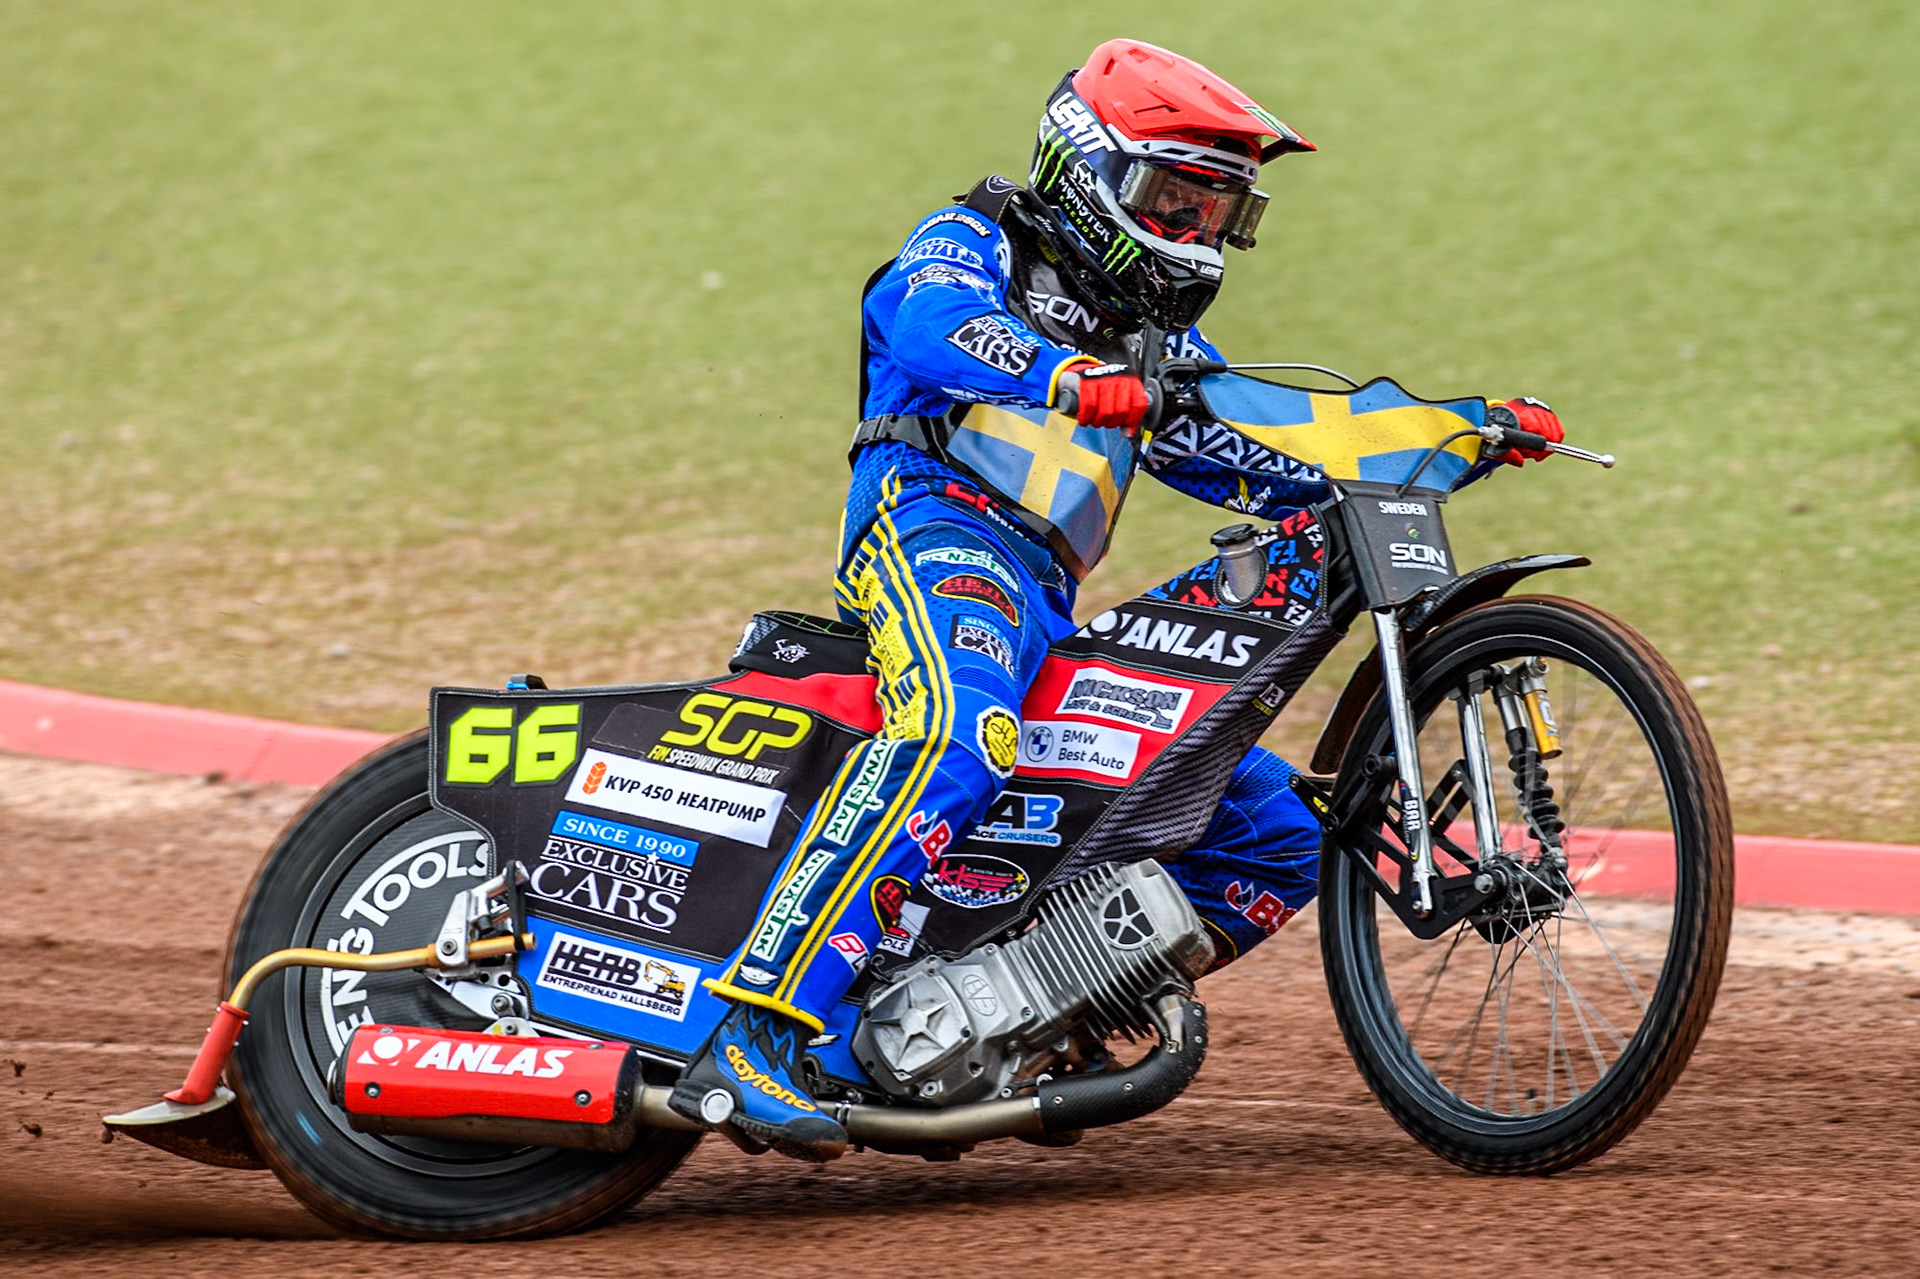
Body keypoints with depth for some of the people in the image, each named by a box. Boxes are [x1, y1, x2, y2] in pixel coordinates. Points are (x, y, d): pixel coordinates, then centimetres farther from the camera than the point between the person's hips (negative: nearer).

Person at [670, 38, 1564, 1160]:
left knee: (1283, 837, 5)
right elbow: (935, 321, -16)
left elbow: (1268, 459, 27)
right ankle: (753, 1043, -47)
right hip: (939, 526, -8)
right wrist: (1067, 379, -36)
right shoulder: (974, 245, 9)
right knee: (959, 736, -41)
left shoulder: (1158, 337, 32)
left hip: (1052, 606, 8)